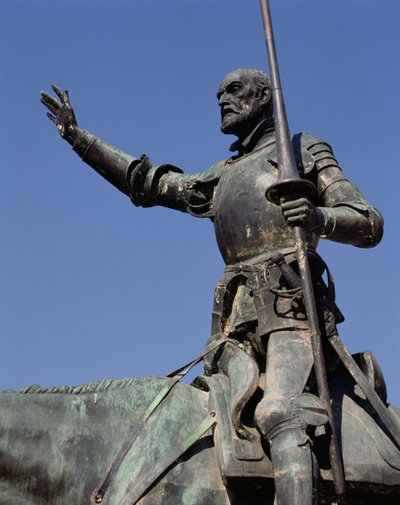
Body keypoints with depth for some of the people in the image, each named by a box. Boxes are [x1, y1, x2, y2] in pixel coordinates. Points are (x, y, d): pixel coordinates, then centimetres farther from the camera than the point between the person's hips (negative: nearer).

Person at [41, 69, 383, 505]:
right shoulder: (221, 178, 32)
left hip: (289, 306, -5)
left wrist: (319, 217, -15)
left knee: (279, 413, -28)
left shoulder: (305, 150, 16)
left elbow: (370, 225, 7)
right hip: (238, 319, 5)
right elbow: (148, 184, 35)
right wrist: (77, 136, 33)